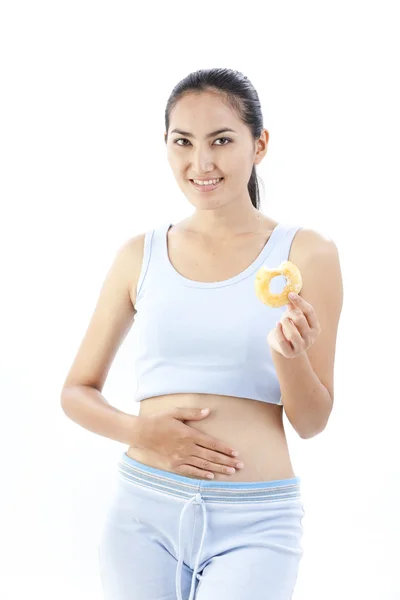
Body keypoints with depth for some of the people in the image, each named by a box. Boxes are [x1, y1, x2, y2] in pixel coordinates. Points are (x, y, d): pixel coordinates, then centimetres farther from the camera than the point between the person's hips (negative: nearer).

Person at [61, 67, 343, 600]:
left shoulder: (306, 254, -1)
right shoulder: (140, 255, 5)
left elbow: (312, 423, 2)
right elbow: (77, 391, 11)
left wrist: (289, 355, -18)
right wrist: (139, 430, -9)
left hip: (254, 522, -2)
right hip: (144, 513, 2)